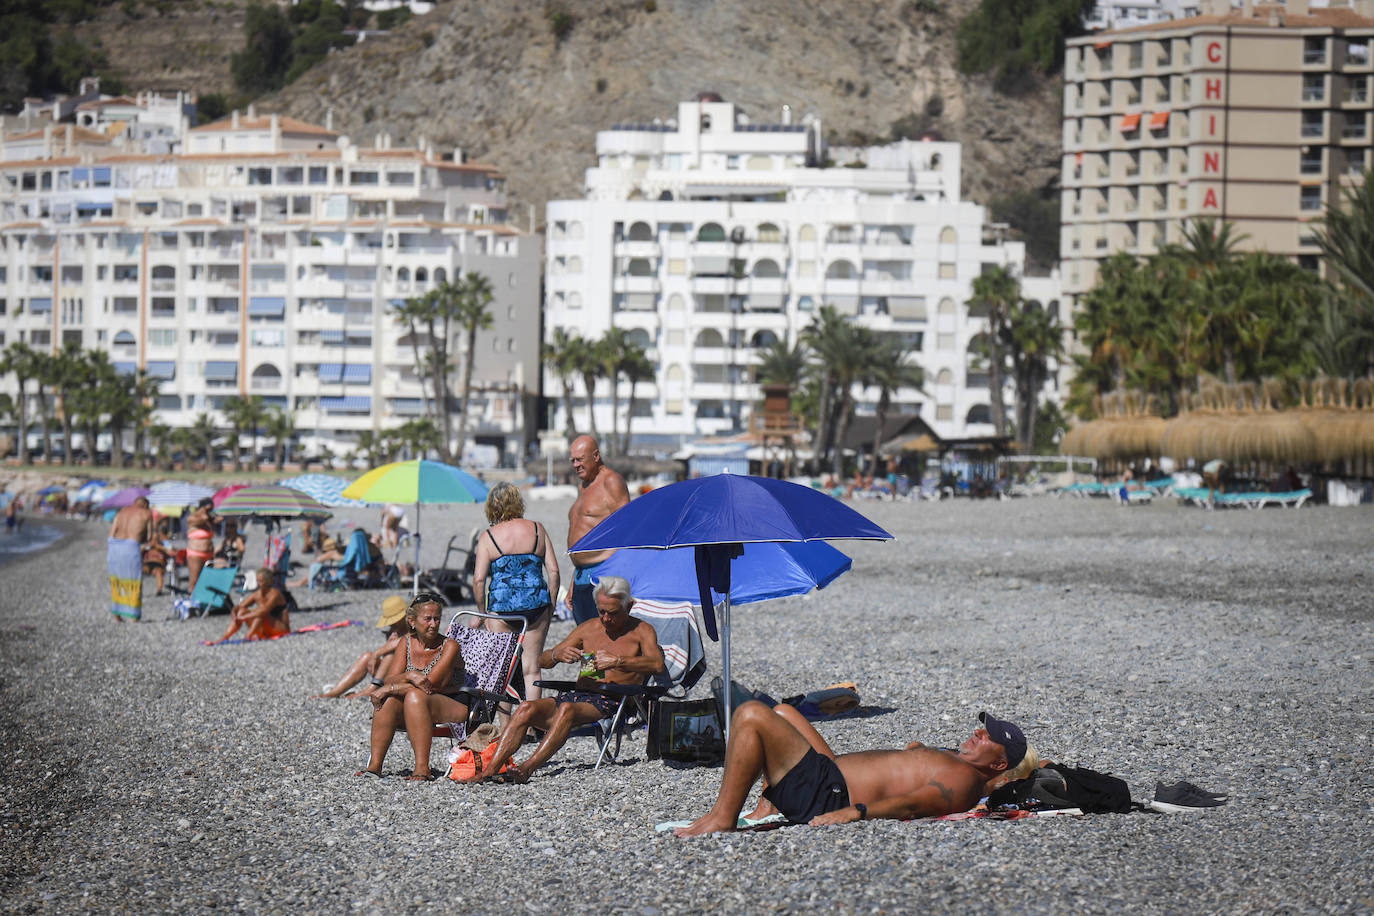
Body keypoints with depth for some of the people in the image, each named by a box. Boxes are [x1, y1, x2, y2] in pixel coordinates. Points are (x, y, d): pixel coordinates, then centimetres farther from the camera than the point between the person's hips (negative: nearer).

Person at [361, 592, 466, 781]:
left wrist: (390, 688, -21)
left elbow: (430, 683, -17)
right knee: (389, 698, -25)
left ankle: (422, 769, -42)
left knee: (414, 695, -34)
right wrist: (409, 676, -25)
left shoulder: (449, 647, -7)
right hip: (415, 709, 5)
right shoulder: (407, 643, 8)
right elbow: (389, 679, -3)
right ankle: (375, 764, -30)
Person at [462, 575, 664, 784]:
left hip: (612, 702, -5)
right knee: (525, 709, -21)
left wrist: (617, 661, -26)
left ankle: (527, 768, -45)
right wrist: (557, 655, -7)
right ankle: (490, 769, -28)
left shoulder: (641, 631, 6)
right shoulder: (587, 629, 20)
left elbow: (657, 665, -14)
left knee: (567, 709, -36)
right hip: (578, 694, 6)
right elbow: (542, 660, 17)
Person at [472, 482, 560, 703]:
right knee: (531, 668, 7)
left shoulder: (488, 537, 0)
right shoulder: (537, 530, 5)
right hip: (536, 604, 2)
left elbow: (478, 579, -6)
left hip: (501, 606, -2)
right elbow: (553, 571, 4)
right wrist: (550, 606, 12)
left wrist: (482, 612, 6)